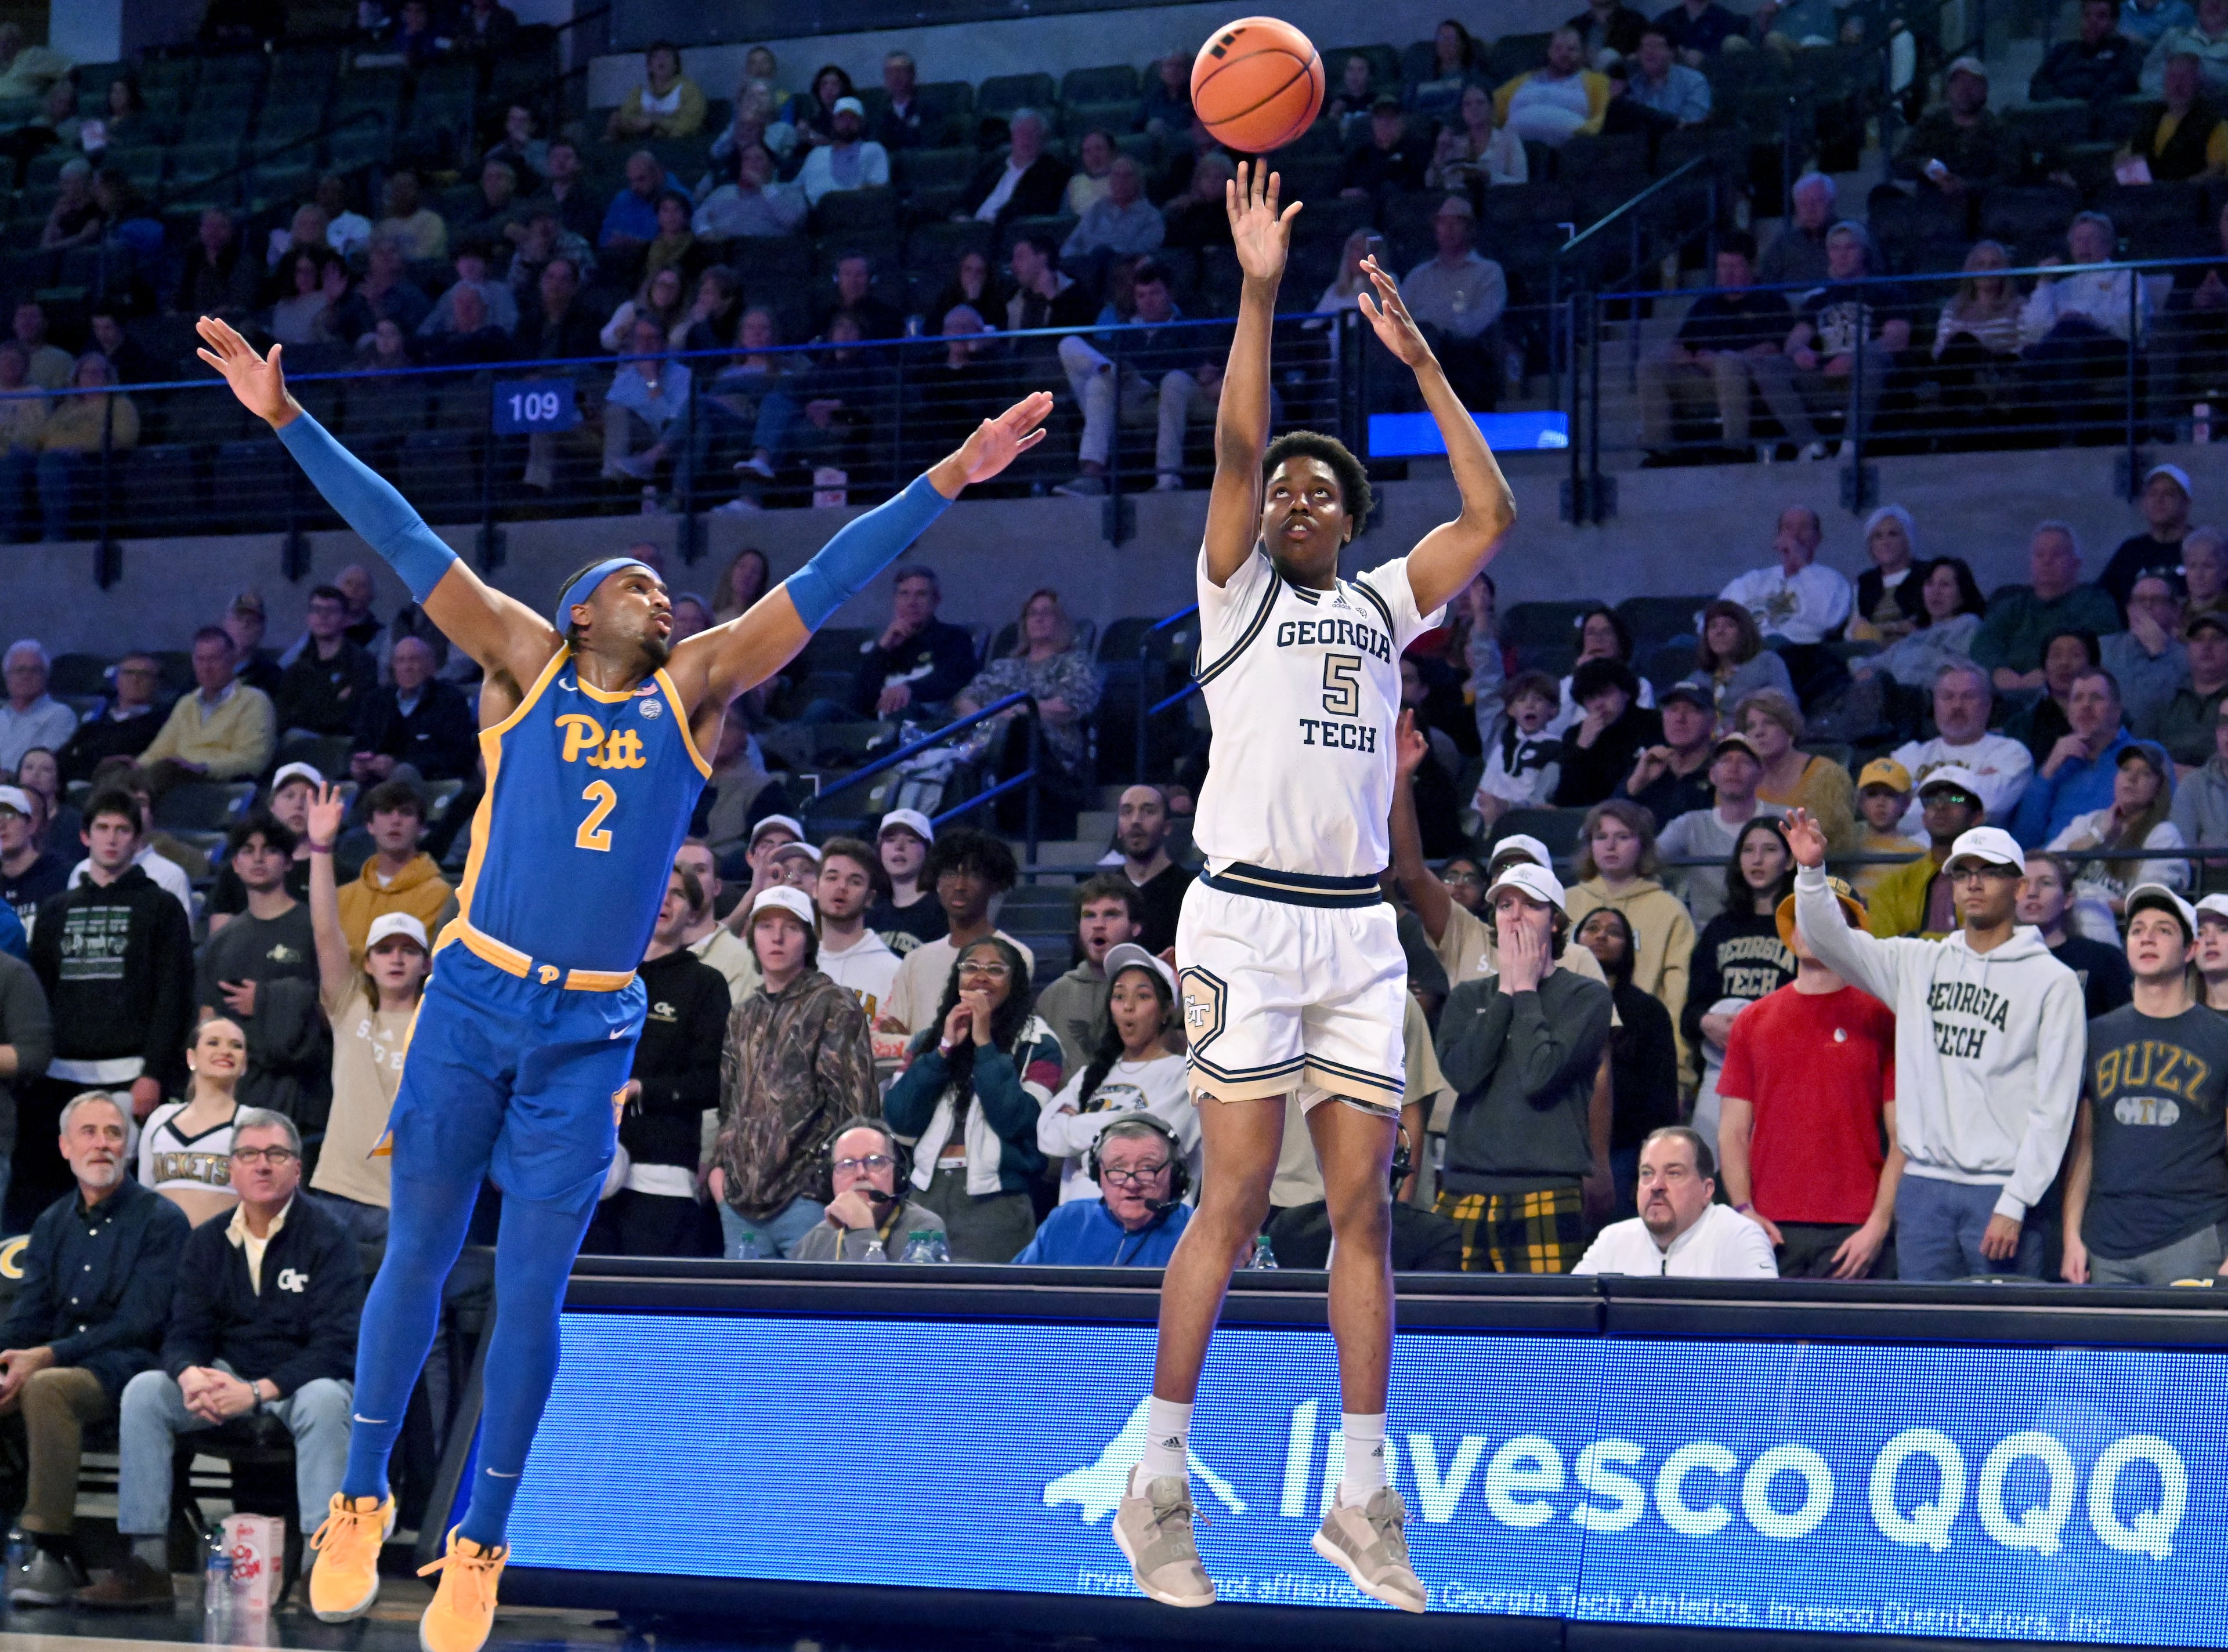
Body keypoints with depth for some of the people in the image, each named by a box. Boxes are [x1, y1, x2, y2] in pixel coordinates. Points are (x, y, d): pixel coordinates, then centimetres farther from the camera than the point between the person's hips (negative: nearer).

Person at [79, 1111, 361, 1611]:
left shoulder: (327, 1237, -7)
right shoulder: (207, 1243, 8)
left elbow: (336, 1344, -15)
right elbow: (185, 1333, 4)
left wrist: (259, 1392, -26)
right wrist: (191, 1376, -22)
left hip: (300, 1382, -4)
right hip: (227, 1380, 4)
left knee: (323, 1400, -38)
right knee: (143, 1391, -19)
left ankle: (323, 1565, -41)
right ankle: (146, 1562, -22)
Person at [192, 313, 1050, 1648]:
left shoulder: (694, 689, 9)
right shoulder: (524, 664, 5)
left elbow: (827, 583, 6)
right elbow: (405, 541, 1)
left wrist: (949, 480, 2)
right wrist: (290, 421, -3)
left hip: (591, 1032, 1)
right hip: (472, 1000, -1)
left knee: (530, 1296, 2)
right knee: (418, 1258, 6)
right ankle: (362, 1501, 21)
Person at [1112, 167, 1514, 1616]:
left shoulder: (1383, 605, 17)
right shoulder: (1237, 588, 5)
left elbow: (1494, 517, 8)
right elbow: (1236, 445, -10)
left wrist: (1420, 361, 8)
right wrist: (1261, 291, -17)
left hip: (1360, 927, 5)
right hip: (1250, 918, -5)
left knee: (1365, 1207, 3)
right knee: (1235, 1205, -8)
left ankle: (1362, 1495, 6)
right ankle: (1160, 1483, -1)